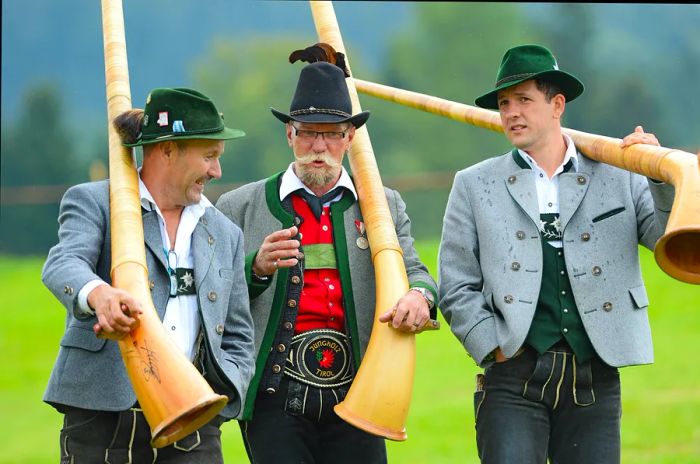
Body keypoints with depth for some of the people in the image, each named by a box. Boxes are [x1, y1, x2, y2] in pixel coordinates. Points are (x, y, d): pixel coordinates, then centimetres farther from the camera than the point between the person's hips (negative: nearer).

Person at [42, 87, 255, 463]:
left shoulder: (225, 235, 19)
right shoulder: (92, 202, 3)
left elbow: (238, 340, 20)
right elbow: (63, 265, -18)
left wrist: (218, 396, -1)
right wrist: (97, 294, -41)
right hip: (101, 419, -3)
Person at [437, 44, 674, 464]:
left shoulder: (618, 176, 9)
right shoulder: (475, 186, 9)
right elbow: (456, 287, 6)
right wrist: (494, 348, -6)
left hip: (595, 384, 1)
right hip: (514, 382, -1)